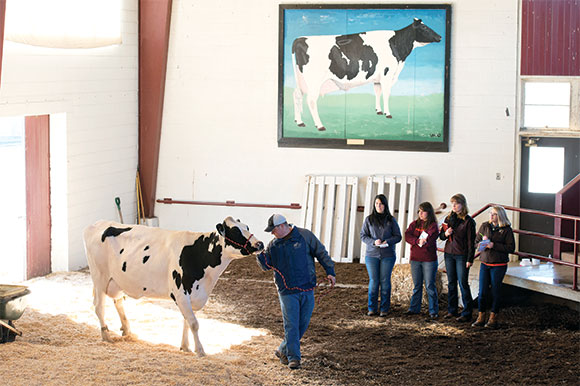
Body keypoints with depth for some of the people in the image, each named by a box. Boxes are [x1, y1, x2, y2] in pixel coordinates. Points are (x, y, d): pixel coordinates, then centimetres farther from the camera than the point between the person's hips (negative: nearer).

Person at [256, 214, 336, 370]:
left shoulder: (305, 236, -2)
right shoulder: (273, 245, 5)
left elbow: (321, 253, 3)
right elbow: (266, 265, 9)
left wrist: (330, 272, -2)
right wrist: (259, 253, -9)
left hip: (307, 290, 0)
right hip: (287, 292, 0)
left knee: (303, 324, 6)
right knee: (291, 325, -6)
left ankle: (283, 351, 22)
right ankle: (293, 358, 0)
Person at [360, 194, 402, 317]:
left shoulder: (391, 220, 4)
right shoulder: (369, 219, 5)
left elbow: (398, 236, 5)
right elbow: (363, 236, 5)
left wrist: (387, 242, -13)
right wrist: (373, 242, -13)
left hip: (387, 255, 0)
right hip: (372, 254, 0)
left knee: (385, 281, 0)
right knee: (373, 281, 0)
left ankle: (384, 309, 7)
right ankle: (372, 308, 7)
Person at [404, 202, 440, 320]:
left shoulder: (433, 226, -4)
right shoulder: (414, 224, 11)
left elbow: (429, 241, -16)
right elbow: (407, 236, -4)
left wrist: (415, 241, -6)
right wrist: (418, 241, -18)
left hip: (429, 259, -4)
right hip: (415, 259, 5)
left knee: (430, 286, -3)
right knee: (417, 285, 12)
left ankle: (433, 311, 0)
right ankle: (414, 308, 20)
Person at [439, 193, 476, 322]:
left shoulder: (468, 221, -7)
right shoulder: (448, 219, 10)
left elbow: (471, 241, -8)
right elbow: (441, 236, 17)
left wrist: (470, 259, -12)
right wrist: (445, 234, -7)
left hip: (461, 255, -5)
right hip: (449, 254, 6)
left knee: (463, 284, -5)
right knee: (451, 283, 10)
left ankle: (467, 313, -1)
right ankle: (452, 310, 18)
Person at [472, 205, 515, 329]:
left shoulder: (506, 230, -6)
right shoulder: (484, 226, 6)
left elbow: (511, 248, -10)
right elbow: (476, 241, 14)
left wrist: (494, 245, -17)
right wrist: (483, 242, -9)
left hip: (499, 265, -3)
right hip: (485, 263, 3)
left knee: (495, 292, 3)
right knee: (482, 292, 1)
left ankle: (493, 318, 14)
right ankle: (481, 317, 11)